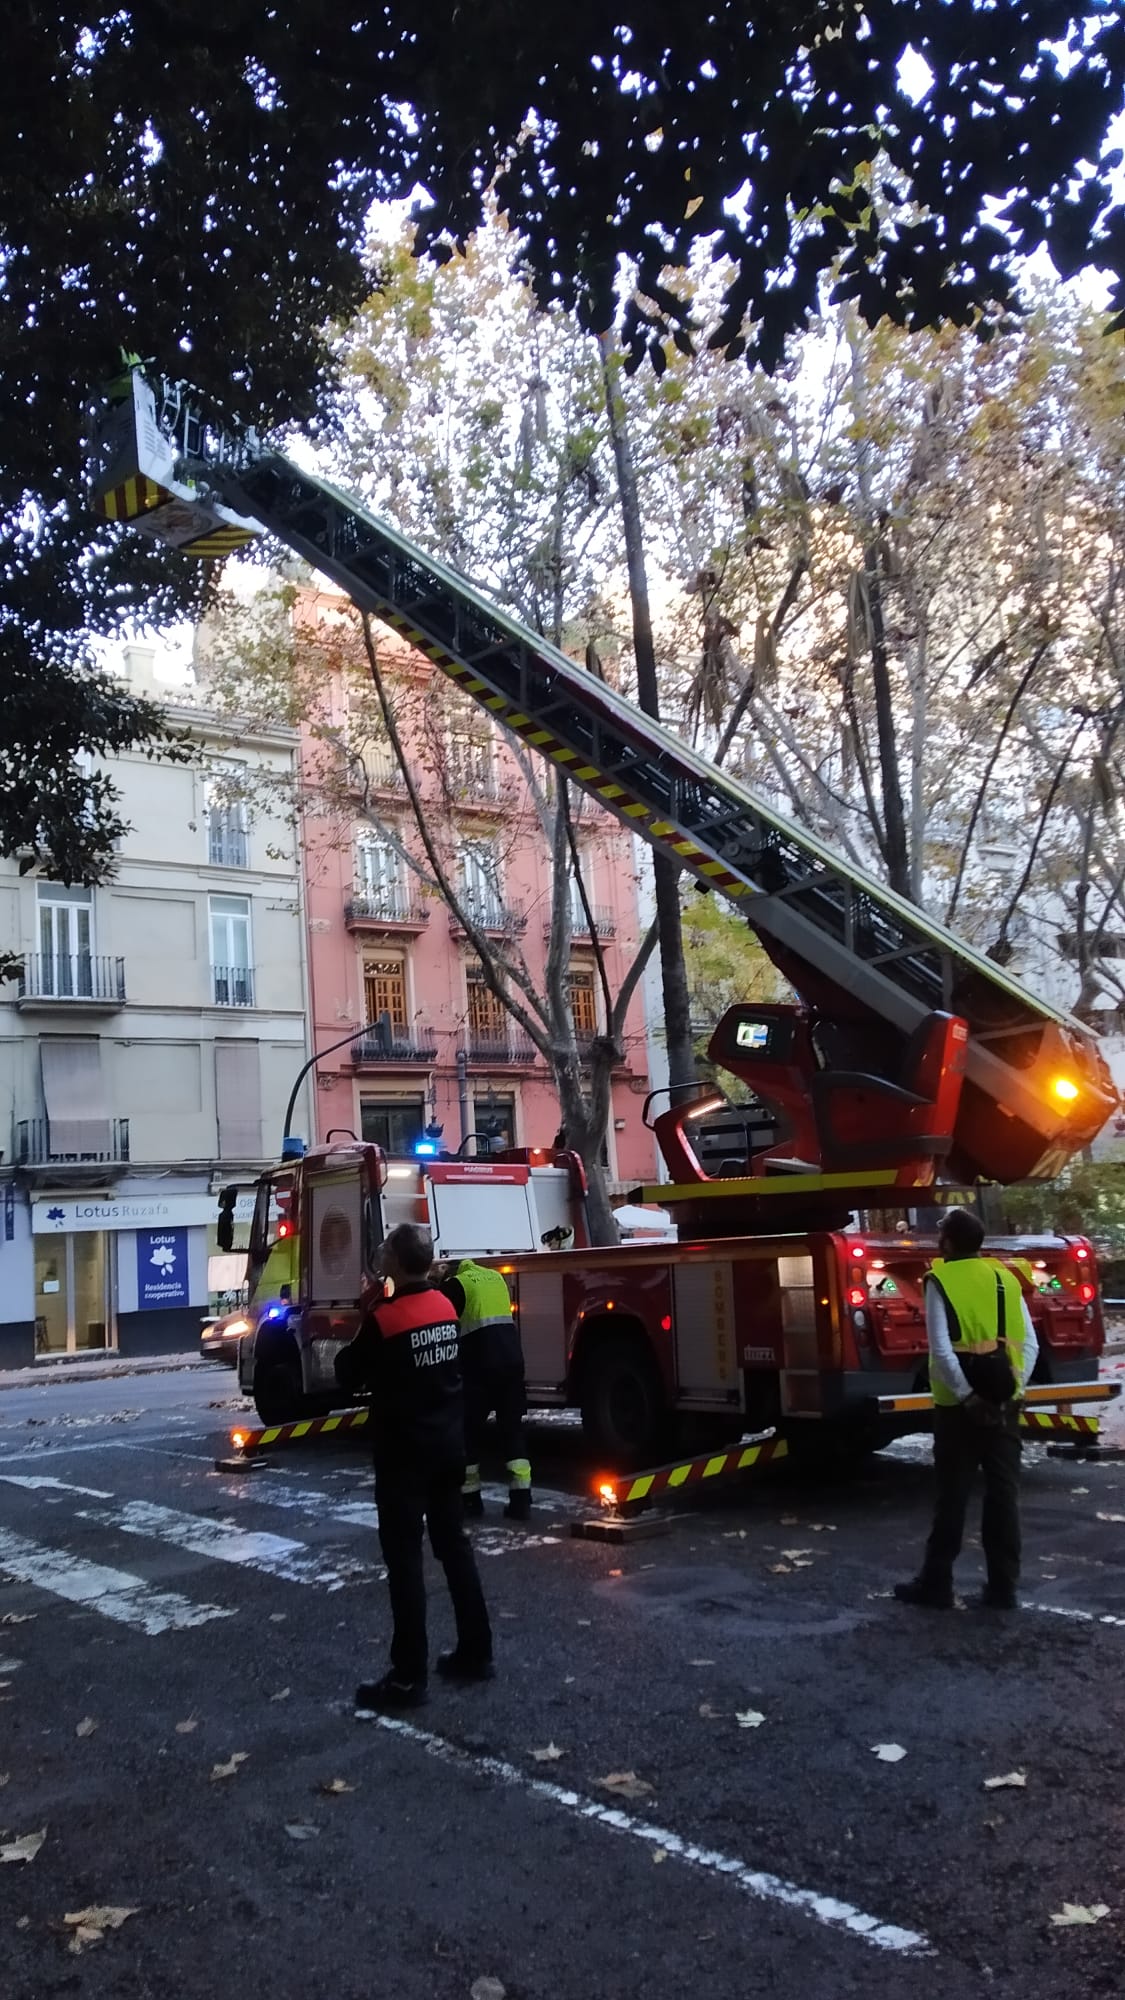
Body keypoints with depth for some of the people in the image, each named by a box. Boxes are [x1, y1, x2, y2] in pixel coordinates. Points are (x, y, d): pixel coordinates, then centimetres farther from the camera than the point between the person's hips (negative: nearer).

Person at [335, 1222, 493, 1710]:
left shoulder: (383, 1319, -19)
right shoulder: (445, 1307, 3)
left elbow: (349, 1376, -8)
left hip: (404, 1451, -7)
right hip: (449, 1444, 7)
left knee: (404, 1557, -1)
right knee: (453, 1544, 15)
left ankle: (408, 1677, 3)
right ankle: (475, 1652, 22)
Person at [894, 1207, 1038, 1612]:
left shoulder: (940, 1281, -8)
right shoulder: (1005, 1278, 6)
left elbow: (942, 1351, -16)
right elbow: (1029, 1344, 2)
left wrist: (967, 1397, -12)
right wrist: (1014, 1390, 2)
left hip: (960, 1405, -4)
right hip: (1002, 1403, 4)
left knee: (952, 1497, 4)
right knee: (1003, 1494, 8)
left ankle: (936, 1583, 12)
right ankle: (1002, 1587, 12)